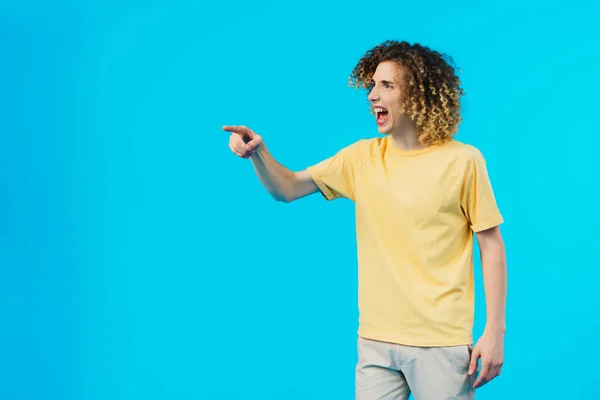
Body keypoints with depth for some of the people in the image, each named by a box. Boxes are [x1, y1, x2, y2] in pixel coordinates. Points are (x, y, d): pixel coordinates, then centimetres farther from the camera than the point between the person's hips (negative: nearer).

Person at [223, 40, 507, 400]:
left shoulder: (462, 161, -7)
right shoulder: (362, 157, 5)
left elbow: (492, 245, -4)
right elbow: (286, 189, 7)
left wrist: (495, 330, -8)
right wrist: (258, 153, -14)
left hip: (441, 341, -3)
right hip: (376, 339, 4)